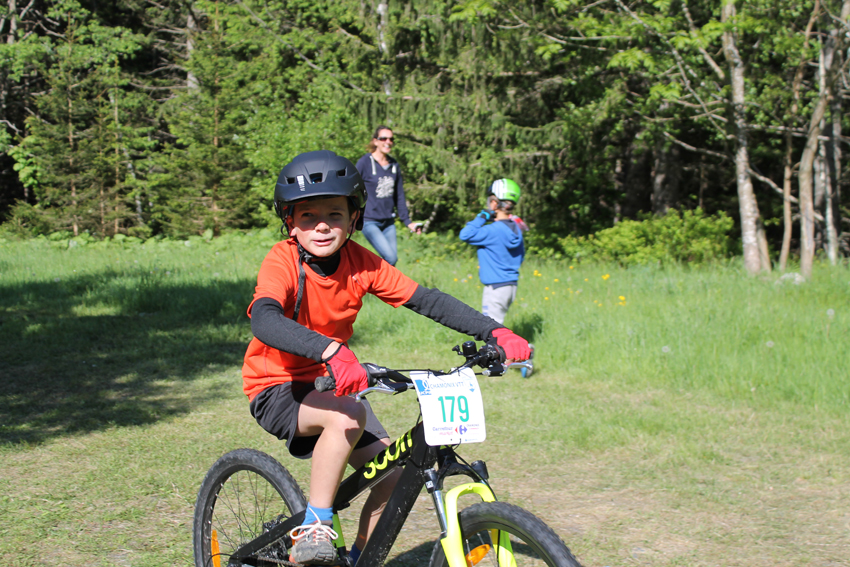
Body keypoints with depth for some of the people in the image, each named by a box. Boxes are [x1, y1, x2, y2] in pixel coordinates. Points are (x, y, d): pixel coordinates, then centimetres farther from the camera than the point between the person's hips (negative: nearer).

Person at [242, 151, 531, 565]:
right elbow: (264, 319, -42)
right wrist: (330, 351, -58)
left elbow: (425, 300, -10)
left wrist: (494, 333, -21)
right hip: (276, 389, -6)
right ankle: (313, 530, -20)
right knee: (347, 418, -34)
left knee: (392, 471, -6)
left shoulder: (361, 263, -9)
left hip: (330, 384, 6)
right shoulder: (283, 261, -23)